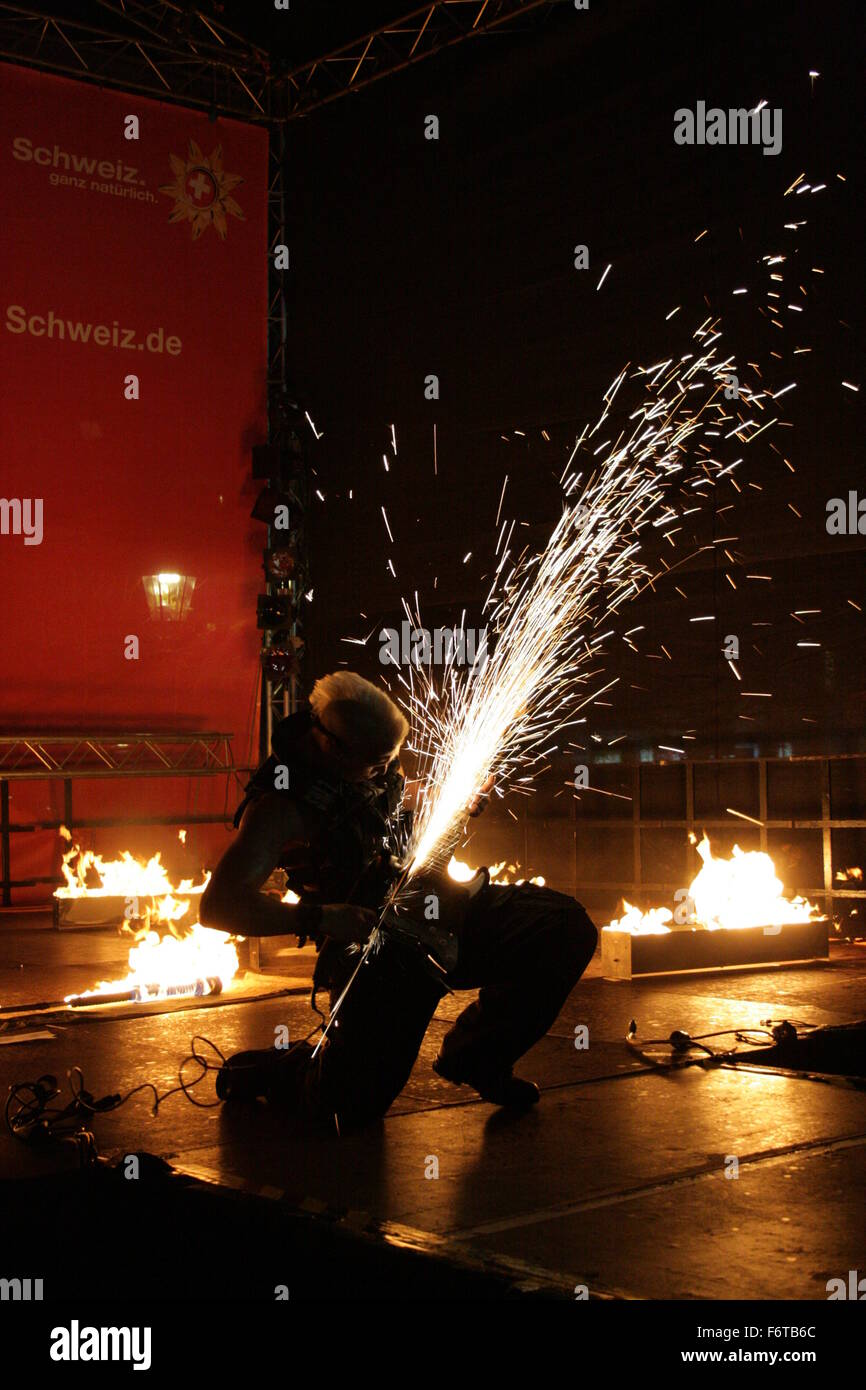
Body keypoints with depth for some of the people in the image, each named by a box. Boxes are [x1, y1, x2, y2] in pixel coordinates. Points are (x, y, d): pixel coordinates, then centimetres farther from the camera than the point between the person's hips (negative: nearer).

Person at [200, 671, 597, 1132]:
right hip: (378, 951, -7)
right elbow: (219, 905, -30)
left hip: (442, 907, 7)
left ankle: (474, 1057, 15)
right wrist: (321, 918, -35)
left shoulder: (375, 766, 3)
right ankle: (259, 1072, 20)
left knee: (567, 928, -4)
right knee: (354, 1105, -16)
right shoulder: (281, 804, -21)